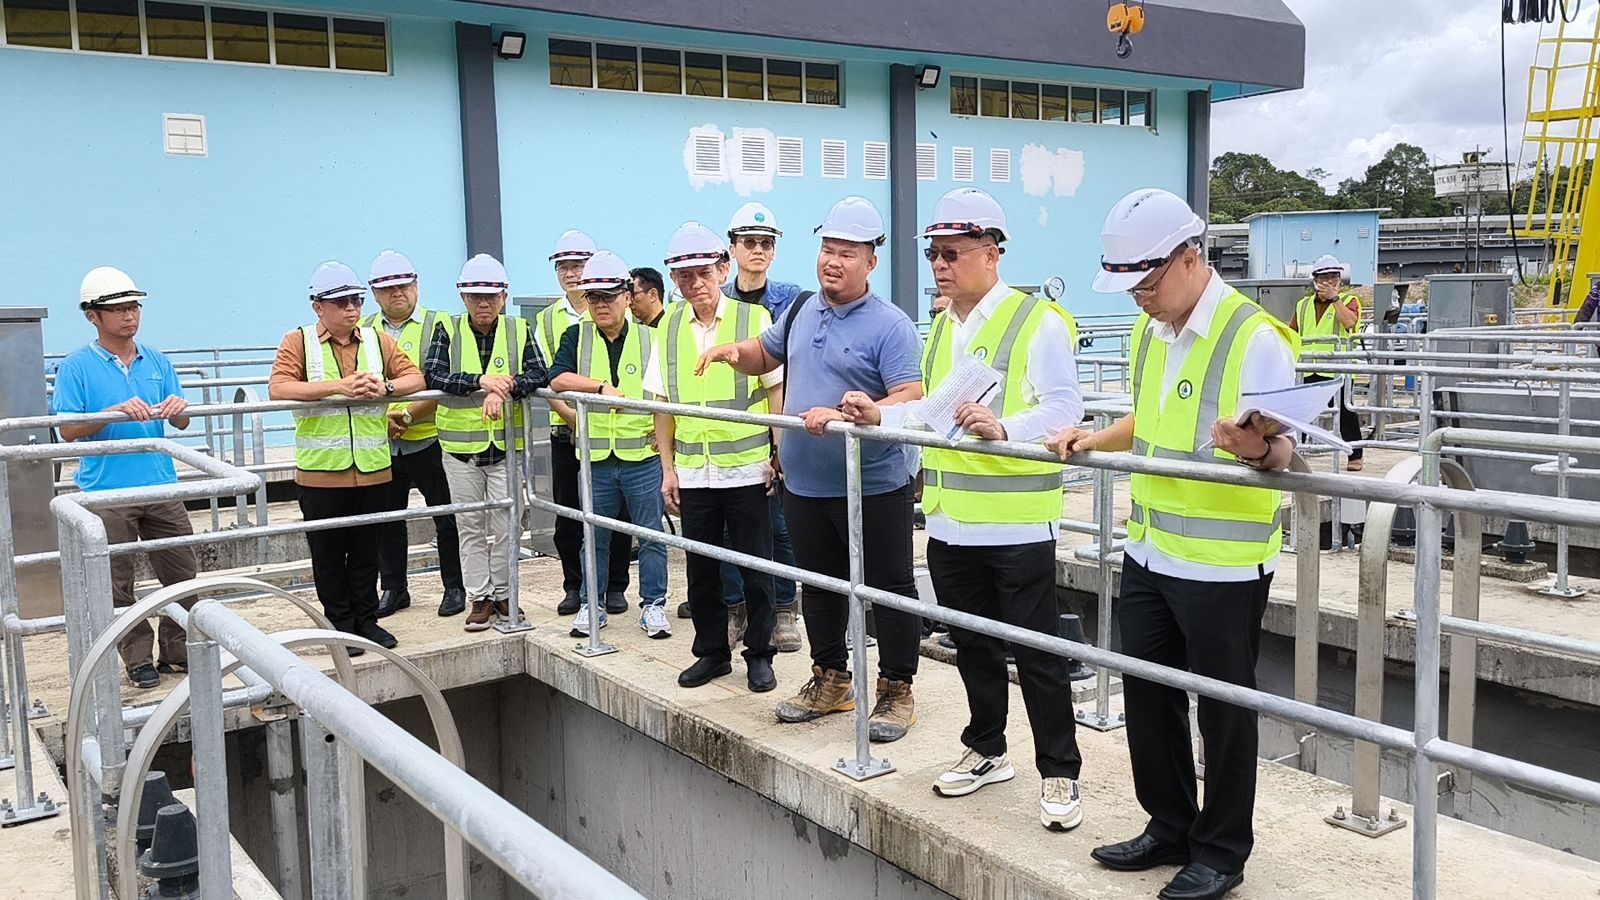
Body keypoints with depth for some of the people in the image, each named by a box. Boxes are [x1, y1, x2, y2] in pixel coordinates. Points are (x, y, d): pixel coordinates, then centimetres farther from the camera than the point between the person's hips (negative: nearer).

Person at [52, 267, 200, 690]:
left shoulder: (157, 362, 10)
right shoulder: (76, 366, -3)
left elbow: (180, 423, 11)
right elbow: (67, 429, -7)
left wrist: (178, 409, -13)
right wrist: (115, 412, -21)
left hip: (161, 487, 4)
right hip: (106, 492, -4)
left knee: (182, 575, 6)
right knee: (118, 586, 4)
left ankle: (178, 653, 19)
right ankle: (139, 660, 15)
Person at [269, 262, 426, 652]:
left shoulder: (378, 340, 9)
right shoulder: (298, 342, -1)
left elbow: (415, 377, 5)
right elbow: (278, 388, -15)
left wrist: (385, 387, -16)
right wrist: (339, 386, -22)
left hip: (373, 469, 3)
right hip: (320, 471, -3)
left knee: (367, 550, 12)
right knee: (328, 553, 7)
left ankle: (366, 619, 24)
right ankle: (340, 623, 20)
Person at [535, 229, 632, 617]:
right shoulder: (547, 320, 9)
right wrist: (572, 415, -13)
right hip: (565, 430, 3)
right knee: (567, 513, 7)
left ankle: (615, 586, 15)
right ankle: (574, 586, 20)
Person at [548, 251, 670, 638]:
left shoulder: (648, 339, 3)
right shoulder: (577, 336, 5)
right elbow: (557, 378, -10)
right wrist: (602, 386, -18)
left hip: (642, 455, -1)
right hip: (594, 457, 1)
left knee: (650, 534, 5)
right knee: (595, 536, 11)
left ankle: (653, 605, 16)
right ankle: (591, 605, 23)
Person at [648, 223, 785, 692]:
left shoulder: (754, 319, -4)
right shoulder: (668, 328, 6)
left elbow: (776, 391, -2)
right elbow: (664, 404, 10)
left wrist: (780, 455, -6)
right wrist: (668, 467, 7)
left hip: (747, 469, -3)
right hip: (692, 473, 3)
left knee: (755, 566, 5)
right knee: (701, 567, 11)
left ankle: (759, 654, 19)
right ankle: (712, 652, 26)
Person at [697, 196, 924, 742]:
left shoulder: (889, 326, -13)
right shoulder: (802, 313, 9)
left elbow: (911, 400, -22)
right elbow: (765, 355, 26)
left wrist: (845, 417, -32)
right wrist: (732, 351, 3)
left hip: (873, 488, -7)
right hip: (805, 486, 7)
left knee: (889, 591, 6)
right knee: (819, 587, 18)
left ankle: (897, 691, 19)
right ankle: (830, 680, 34)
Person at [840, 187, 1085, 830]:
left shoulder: (1038, 320, -10)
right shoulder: (941, 326, 16)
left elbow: (1064, 407, -18)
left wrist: (1003, 428, -33)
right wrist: (880, 416, 10)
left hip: (1017, 521, -7)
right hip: (950, 520, 8)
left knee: (1036, 654, 2)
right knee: (972, 646, 19)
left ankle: (1059, 773, 15)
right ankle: (986, 751, 35)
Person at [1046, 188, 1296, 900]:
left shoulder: (1255, 336, -17)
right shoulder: (1148, 329, 8)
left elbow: (1285, 451, -19)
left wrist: (1257, 449, -40)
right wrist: (1094, 439, 8)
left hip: (1223, 565, -8)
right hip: (1149, 551, 8)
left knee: (1223, 710, 7)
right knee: (1147, 695, 16)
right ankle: (1169, 827, 34)